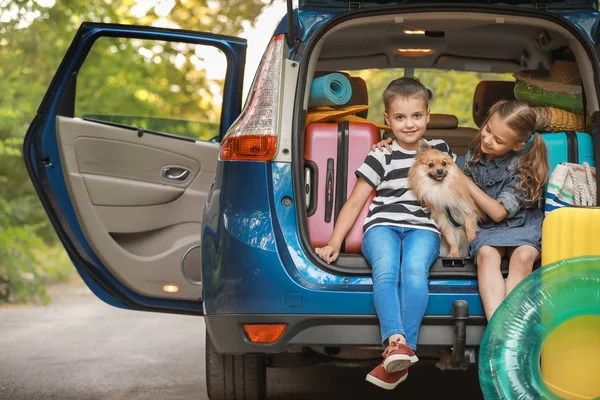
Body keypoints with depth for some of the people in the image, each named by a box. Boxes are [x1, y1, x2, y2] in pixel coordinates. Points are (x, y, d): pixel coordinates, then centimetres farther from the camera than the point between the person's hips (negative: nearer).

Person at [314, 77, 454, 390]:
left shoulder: (440, 150, 18)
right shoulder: (381, 157, 9)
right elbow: (355, 202, 8)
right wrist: (334, 242, -1)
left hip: (423, 228, 1)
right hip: (382, 226, -1)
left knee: (414, 270, -35)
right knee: (385, 270, -36)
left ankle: (403, 350, -40)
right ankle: (396, 341, -50)